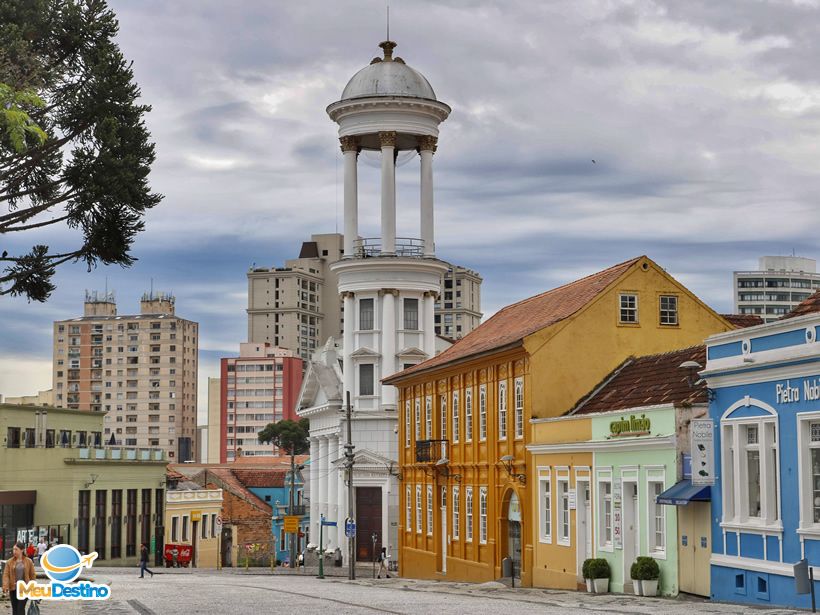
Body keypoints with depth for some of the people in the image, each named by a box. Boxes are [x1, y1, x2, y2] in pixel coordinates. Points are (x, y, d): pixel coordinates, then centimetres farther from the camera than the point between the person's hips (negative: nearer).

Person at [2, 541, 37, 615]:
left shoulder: (28, 561, -2)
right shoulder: (9, 562, 1)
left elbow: (32, 575, 3)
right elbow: (6, 575, -4)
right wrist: (5, 586, -19)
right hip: (13, 589, 3)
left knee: (20, 608, -11)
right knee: (15, 609, 8)